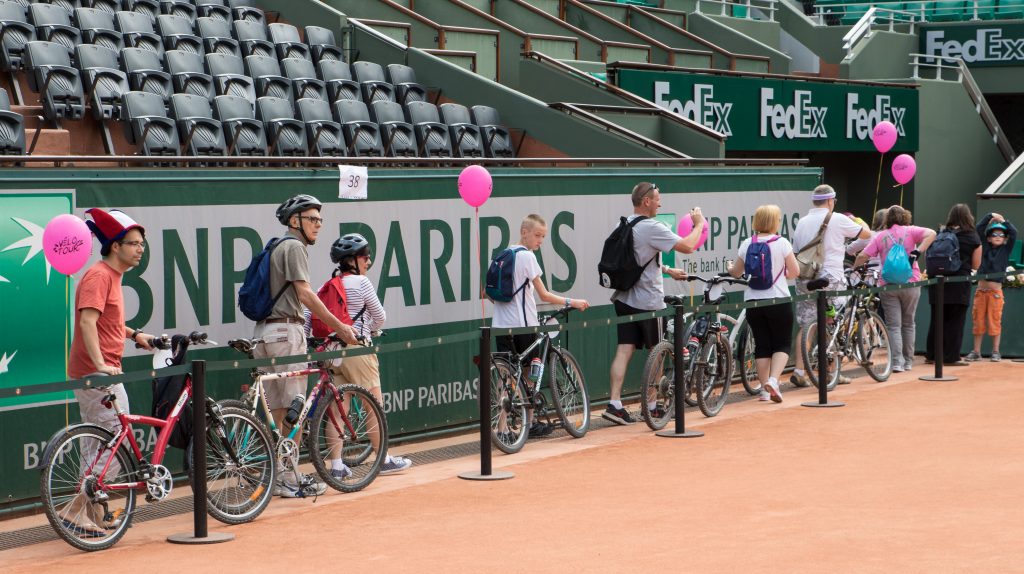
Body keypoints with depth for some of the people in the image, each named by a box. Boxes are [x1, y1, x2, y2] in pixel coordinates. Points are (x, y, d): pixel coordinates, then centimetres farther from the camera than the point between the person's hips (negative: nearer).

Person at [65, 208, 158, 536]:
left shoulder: (111, 275, 17)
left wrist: (134, 334, 19)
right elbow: (88, 322, -26)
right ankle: (77, 512, -7)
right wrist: (101, 364, -35)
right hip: (96, 374, -10)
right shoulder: (98, 276, -15)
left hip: (104, 372, 10)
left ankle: (94, 514, 24)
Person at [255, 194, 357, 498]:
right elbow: (305, 295, -16)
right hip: (285, 330, -10)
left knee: (277, 410, 11)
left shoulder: (278, 246, 22)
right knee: (294, 410, -6)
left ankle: (279, 477, 14)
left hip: (265, 330, 10)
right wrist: (339, 326, -16)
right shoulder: (294, 247, -8)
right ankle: (290, 480, -4)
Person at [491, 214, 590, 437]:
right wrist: (571, 302, -4)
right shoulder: (527, 256, -9)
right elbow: (544, 295, -10)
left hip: (501, 325, 6)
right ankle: (530, 424, 20)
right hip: (524, 324, -6)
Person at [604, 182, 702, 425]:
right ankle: (652, 405, 16)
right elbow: (688, 246, -17)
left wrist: (667, 270, 27)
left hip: (624, 299, 7)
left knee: (624, 350, 1)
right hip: (648, 301, -7)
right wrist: (699, 224, -2)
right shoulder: (651, 228, -17)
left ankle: (615, 404, -8)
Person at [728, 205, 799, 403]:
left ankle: (764, 389, 13)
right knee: (783, 344, 7)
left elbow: (736, 272, 11)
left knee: (762, 345, 11)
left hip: (753, 301, 3)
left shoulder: (747, 244, 1)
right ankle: (773, 379, -14)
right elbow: (795, 271, -5)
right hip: (778, 299, -3)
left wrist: (730, 268, 34)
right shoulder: (782, 243, -8)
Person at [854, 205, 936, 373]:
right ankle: (908, 361, 19)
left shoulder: (881, 236, 5)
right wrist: (917, 252, -15)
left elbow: (863, 256, -3)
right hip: (910, 283, 1)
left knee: (893, 326, 1)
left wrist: (854, 268, 14)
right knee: (908, 323, 15)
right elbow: (931, 234, -13)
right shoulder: (910, 231, 4)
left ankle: (897, 362, -11)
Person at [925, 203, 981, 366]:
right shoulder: (973, 238, -2)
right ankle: (951, 357, 2)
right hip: (960, 284, -3)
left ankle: (931, 355, 19)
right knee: (955, 321, 3)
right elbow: (976, 265, 3)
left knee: (937, 319, 13)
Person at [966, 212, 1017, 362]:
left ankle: (996, 352, 8)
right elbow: (979, 229, 2)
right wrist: (990, 216, -2)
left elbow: (1014, 233, -5)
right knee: (978, 321, 4)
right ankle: (976, 351, 10)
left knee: (995, 321, 1)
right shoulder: (985, 247, 7)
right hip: (981, 289, 2)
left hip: (996, 290, -2)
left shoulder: (1006, 250, 5)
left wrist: (1003, 220, -4)